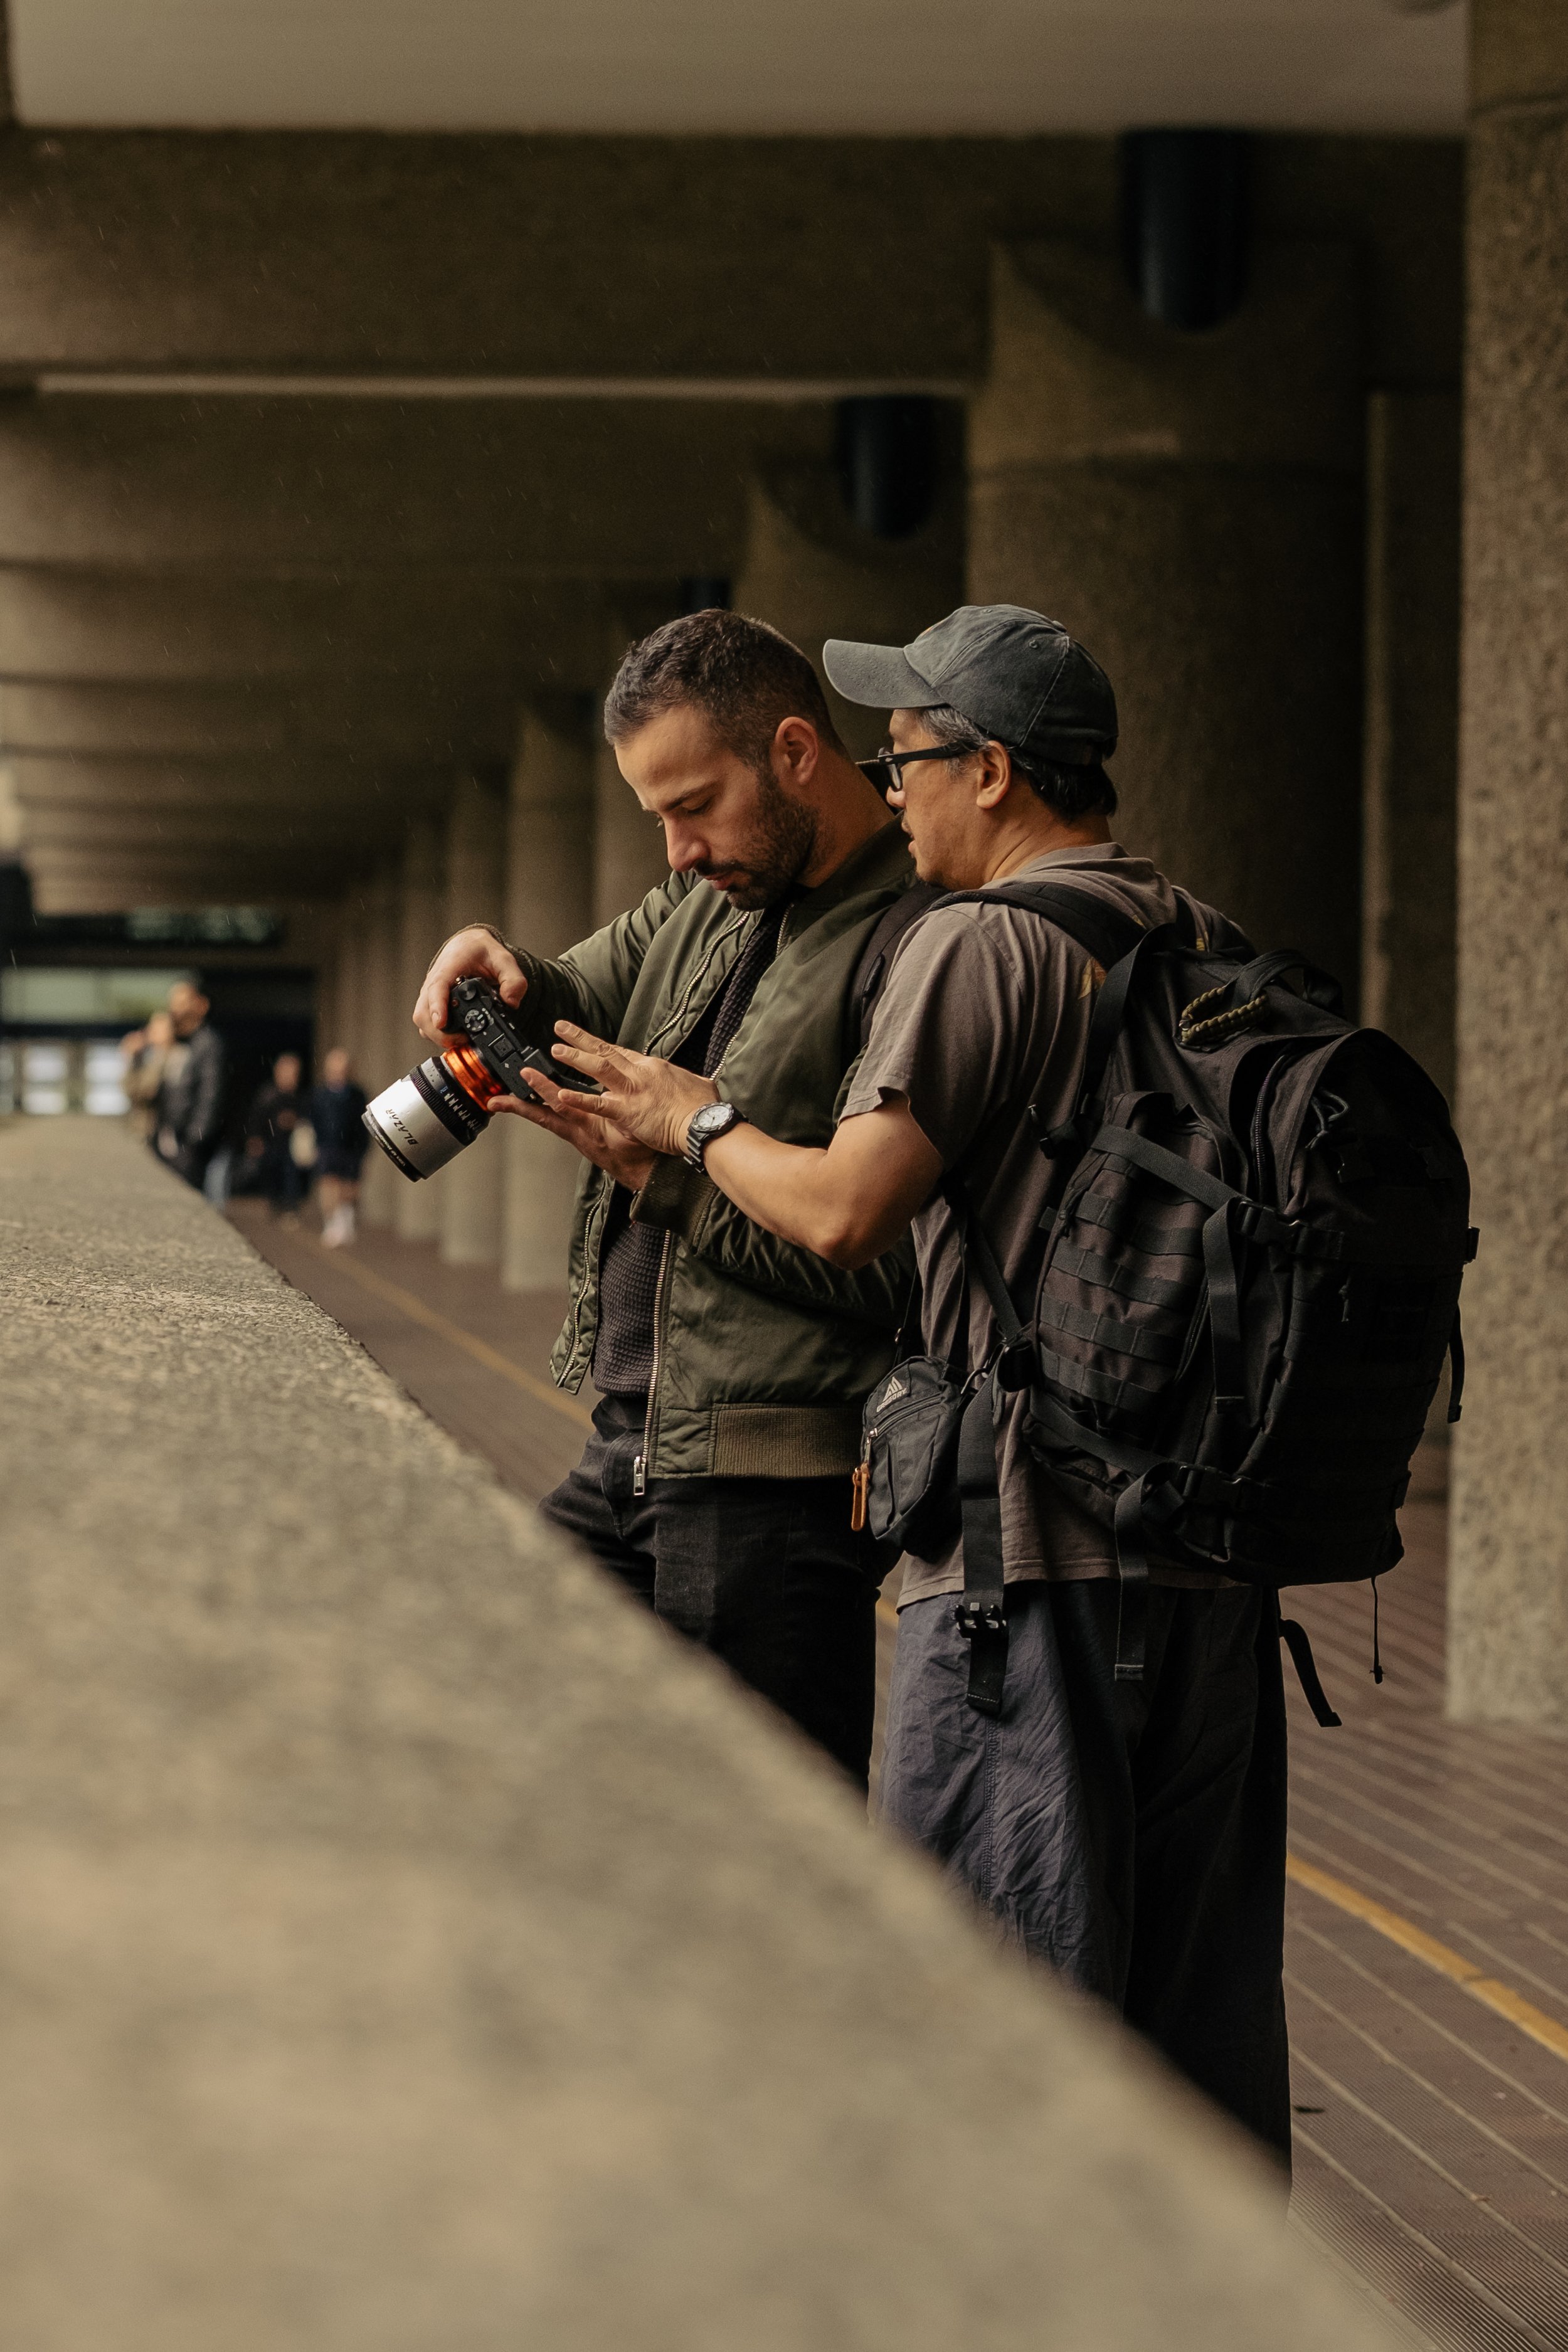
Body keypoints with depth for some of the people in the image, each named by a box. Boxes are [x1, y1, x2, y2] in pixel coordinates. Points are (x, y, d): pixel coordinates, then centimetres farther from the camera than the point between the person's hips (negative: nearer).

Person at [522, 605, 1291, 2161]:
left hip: (1034, 1543, -7)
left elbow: (843, 1213, -17)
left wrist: (695, 1119, 1)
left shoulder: (982, 945, -9)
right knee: (1198, 1987, 11)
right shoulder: (1209, 953, 14)